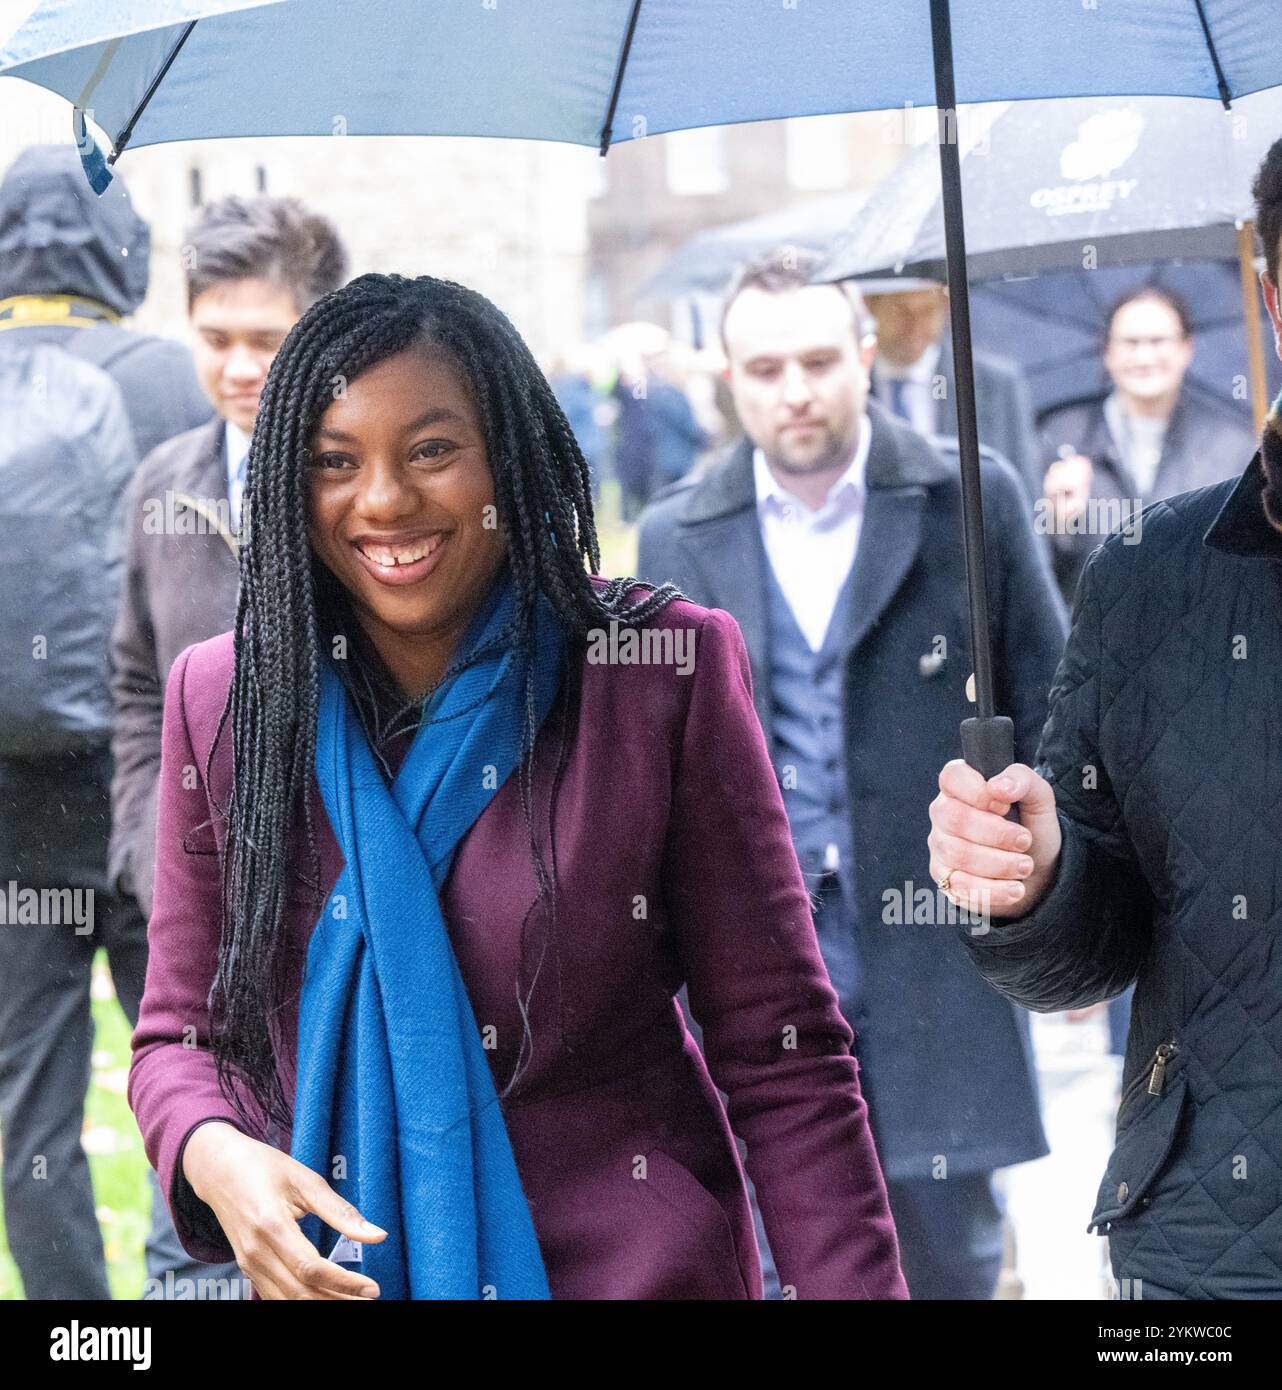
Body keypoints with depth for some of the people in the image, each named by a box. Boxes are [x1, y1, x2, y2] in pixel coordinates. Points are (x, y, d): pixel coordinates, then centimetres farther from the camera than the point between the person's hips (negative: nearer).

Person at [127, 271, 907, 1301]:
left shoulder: (667, 668, -11)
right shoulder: (224, 699, -4)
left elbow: (782, 1055, -10)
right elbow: (184, 1032, 4)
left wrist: (856, 1288, -17)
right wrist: (214, 1155, -18)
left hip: (630, 1262, -2)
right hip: (336, 1269, 3)